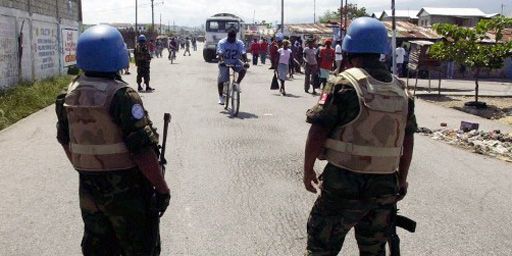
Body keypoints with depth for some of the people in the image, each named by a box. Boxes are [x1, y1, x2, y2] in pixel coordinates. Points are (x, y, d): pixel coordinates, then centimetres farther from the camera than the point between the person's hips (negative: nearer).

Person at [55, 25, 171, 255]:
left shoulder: (69, 95, 0)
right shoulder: (121, 96, -21)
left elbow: (65, 141, 12)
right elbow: (142, 149, -22)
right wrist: (162, 188, -14)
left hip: (88, 187, 6)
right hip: (126, 189, -6)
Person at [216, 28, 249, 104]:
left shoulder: (239, 43, -10)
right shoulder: (222, 43, -14)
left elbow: (243, 53, -22)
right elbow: (220, 53, -28)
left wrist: (245, 62, -42)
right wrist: (221, 61, -49)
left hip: (235, 62, 2)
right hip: (224, 63, -2)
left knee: (243, 69, -28)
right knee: (221, 80, -8)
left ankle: (237, 84, -7)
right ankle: (221, 97, 14)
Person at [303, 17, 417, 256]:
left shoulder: (343, 84, -13)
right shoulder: (400, 89, 6)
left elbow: (318, 132, -15)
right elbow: (408, 140, 12)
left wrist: (308, 170, -1)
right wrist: (402, 179, 23)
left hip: (344, 183, -5)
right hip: (385, 186, 6)